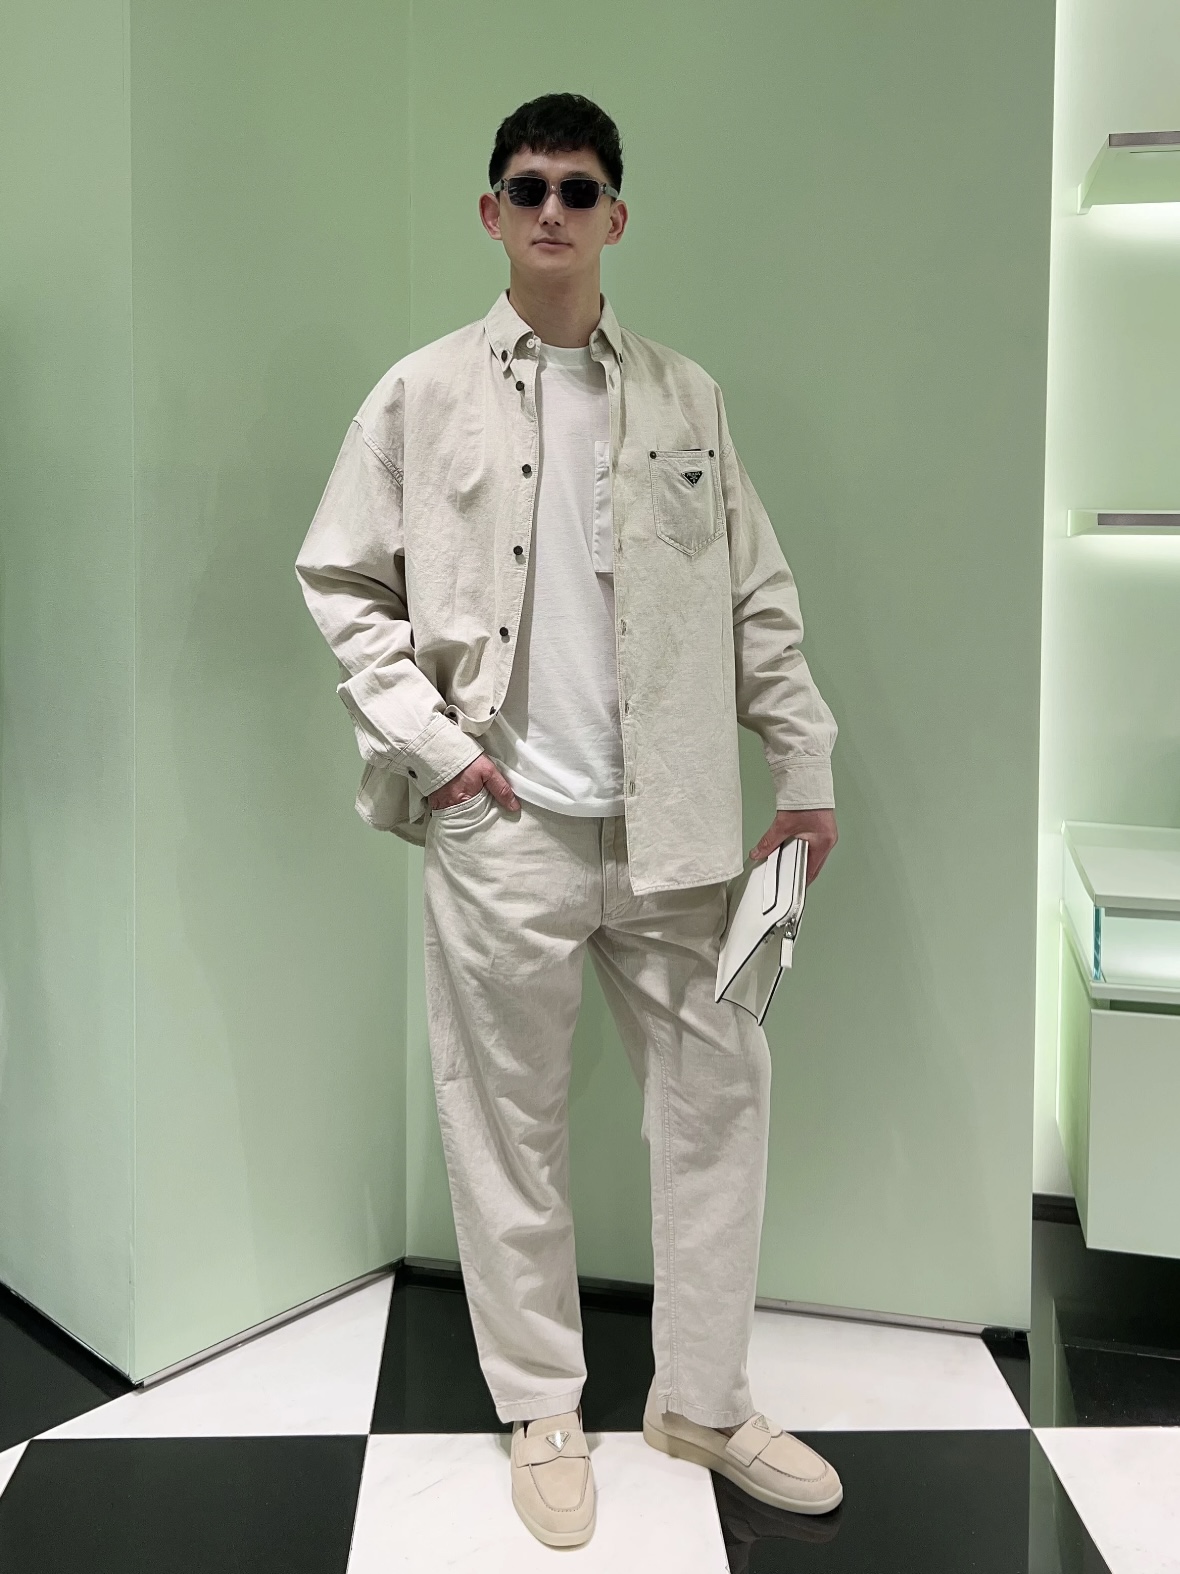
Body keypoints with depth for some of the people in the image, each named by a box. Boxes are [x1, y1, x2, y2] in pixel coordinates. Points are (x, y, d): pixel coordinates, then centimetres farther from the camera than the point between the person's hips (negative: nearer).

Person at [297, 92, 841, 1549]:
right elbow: (341, 581, 3)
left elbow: (757, 595, 9)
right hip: (501, 823, -2)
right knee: (509, 1121, 6)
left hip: (668, 822, 3)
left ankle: (701, 1399, 24)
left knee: (719, 1090, 6)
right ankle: (542, 1412, 24)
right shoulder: (422, 396, 3)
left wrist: (804, 764, 5)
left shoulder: (684, 397, 9)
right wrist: (427, 741, -7)